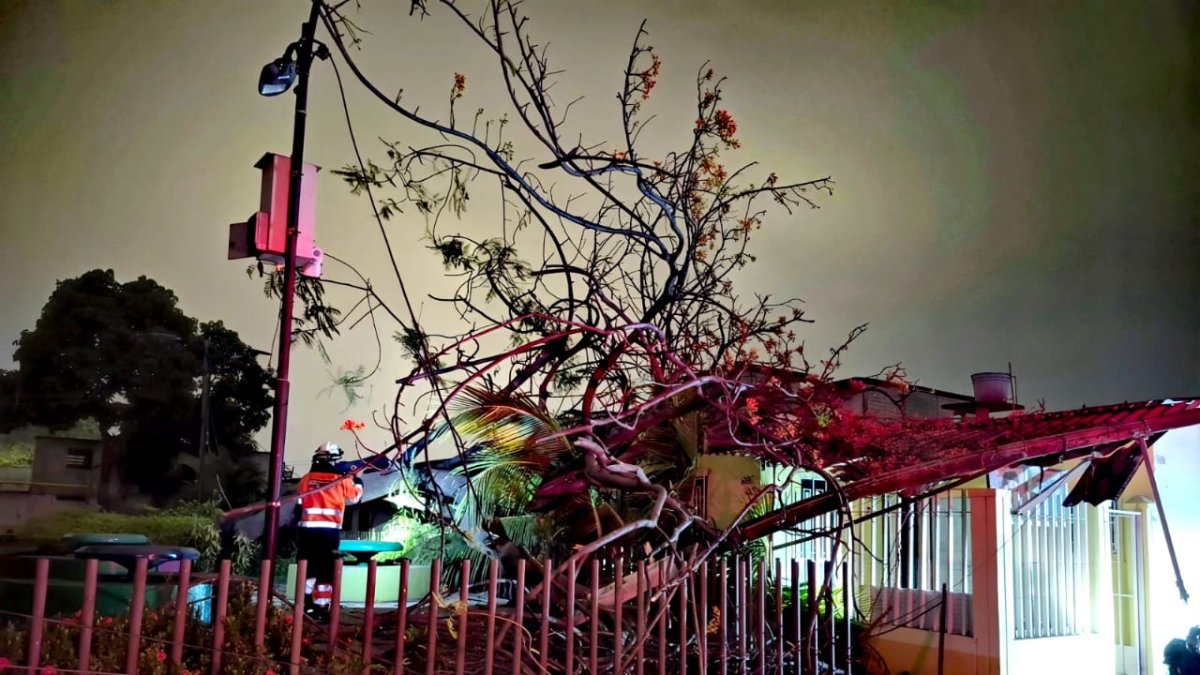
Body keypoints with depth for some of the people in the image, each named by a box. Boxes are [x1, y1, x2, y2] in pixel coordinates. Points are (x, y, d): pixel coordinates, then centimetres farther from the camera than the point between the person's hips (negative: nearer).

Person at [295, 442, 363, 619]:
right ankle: (321, 607, 0)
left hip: (307, 529, 2)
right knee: (326, 570, 2)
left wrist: (298, 530, 18)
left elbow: (299, 506, 10)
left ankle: (307, 603, 14)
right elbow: (355, 497, 18)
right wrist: (358, 479, 36)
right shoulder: (342, 480, 0)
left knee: (308, 566, 14)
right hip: (330, 530, -2)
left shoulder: (307, 479, 6)